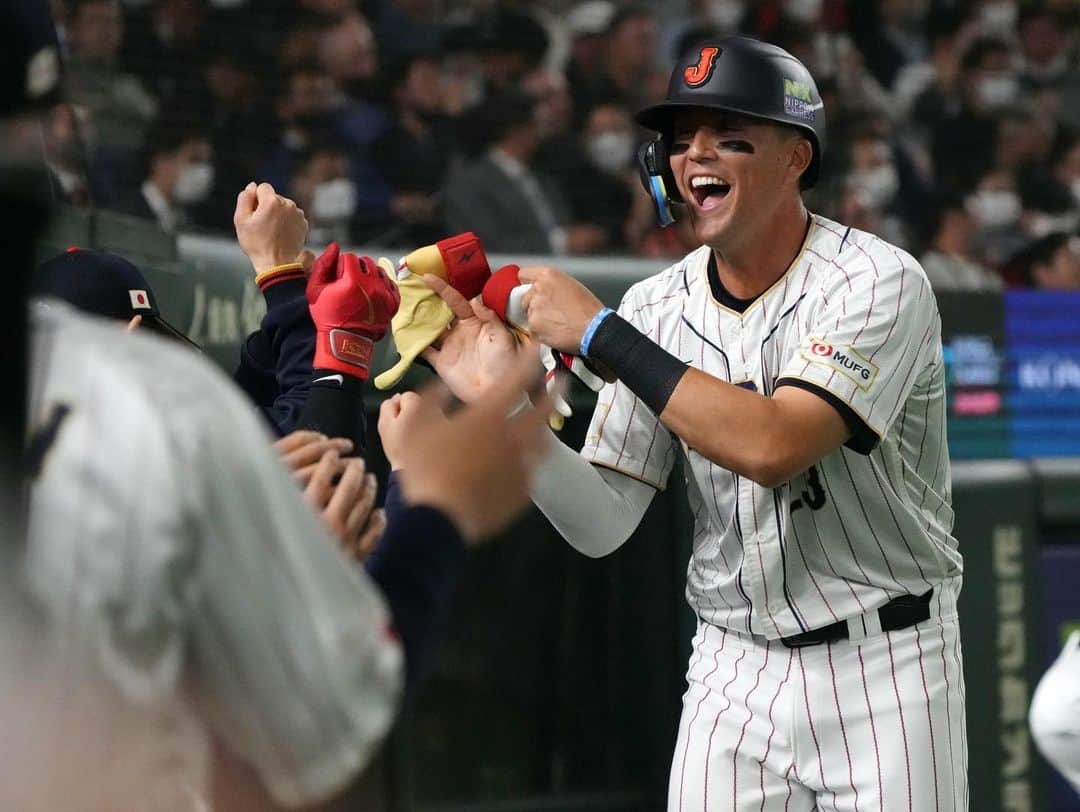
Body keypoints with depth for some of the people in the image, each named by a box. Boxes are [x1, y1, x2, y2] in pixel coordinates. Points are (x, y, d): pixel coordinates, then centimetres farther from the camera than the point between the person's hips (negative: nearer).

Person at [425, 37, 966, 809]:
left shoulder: (878, 282, -13)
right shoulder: (658, 308, 3)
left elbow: (772, 446, -28)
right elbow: (602, 525, 0)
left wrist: (599, 332, -22)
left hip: (880, 670, -4)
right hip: (731, 677, 4)